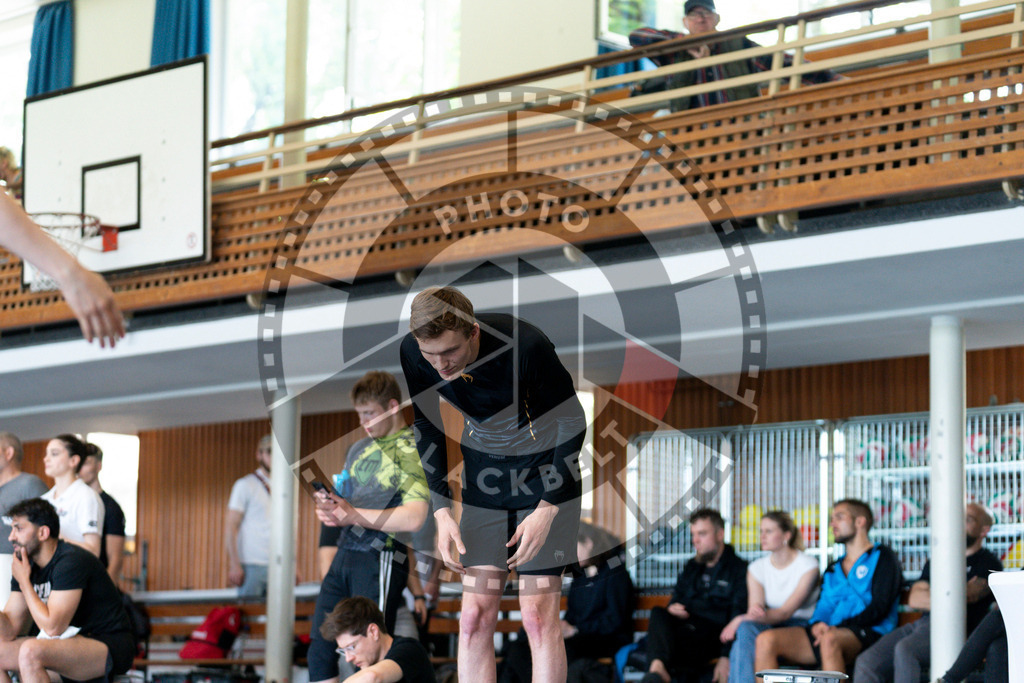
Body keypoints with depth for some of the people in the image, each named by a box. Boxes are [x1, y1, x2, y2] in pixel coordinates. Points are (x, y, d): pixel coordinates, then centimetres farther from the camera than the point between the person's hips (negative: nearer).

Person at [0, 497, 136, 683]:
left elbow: (52, 626, -25)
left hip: (109, 647, -9)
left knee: (31, 651, -31)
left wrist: (24, 582, -15)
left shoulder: (72, 561, -19)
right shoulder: (27, 567, 7)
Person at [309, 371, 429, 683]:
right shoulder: (359, 449, 18)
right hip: (345, 553, 8)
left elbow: (414, 518, -19)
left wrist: (353, 514, -18)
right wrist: (329, 509, 2)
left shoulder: (412, 452, -8)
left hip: (381, 560, -8)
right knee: (319, 649, 6)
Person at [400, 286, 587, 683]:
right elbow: (427, 427, 2)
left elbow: (571, 420, -14)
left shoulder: (525, 346, -30)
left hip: (545, 469, -4)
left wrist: (547, 509, -17)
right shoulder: (413, 353, -17)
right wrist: (441, 511, -4)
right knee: (475, 616, -3)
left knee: (537, 615, -9)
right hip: (483, 474, 4)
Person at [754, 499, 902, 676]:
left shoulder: (881, 557, 9)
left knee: (829, 640, -42)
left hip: (868, 634, -6)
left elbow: (880, 608, -4)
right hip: (826, 633, 6)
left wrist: (838, 628, -14)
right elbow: (823, 607, 18)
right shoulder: (832, 570, 30)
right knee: (766, 640, -17)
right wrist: (817, 624, -8)